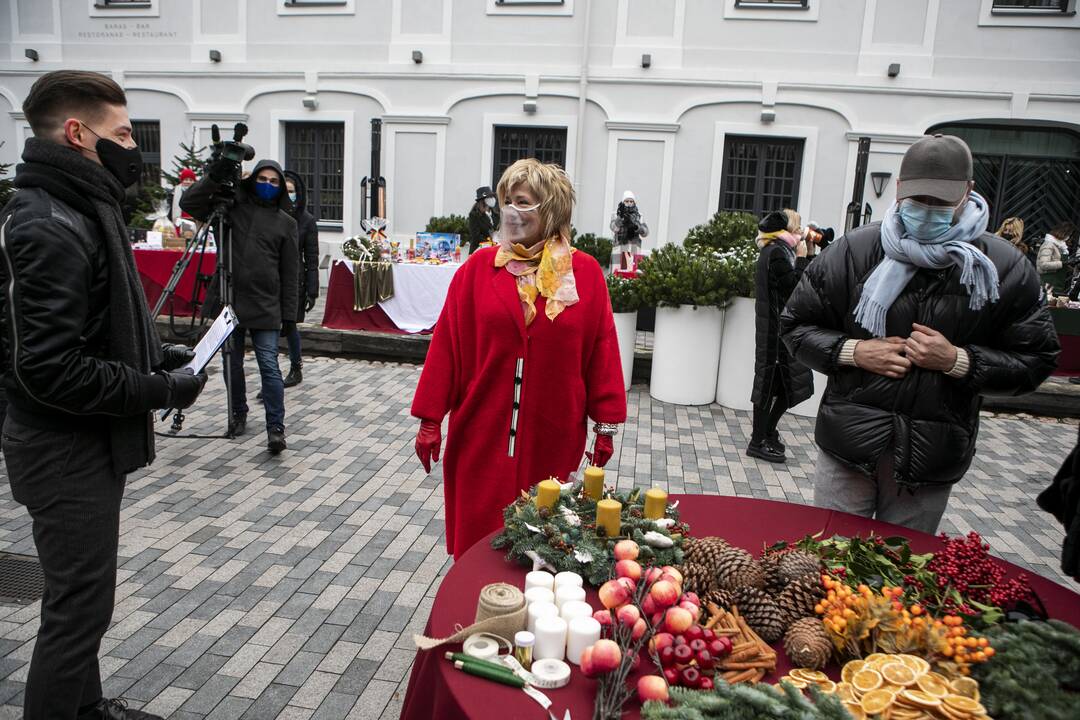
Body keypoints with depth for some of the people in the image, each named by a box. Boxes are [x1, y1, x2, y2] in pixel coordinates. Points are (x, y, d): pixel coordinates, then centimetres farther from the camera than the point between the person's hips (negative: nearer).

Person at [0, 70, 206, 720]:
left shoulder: (81, 210, 11)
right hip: (67, 452, -10)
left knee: (83, 598, 23)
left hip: (90, 445, 10)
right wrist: (159, 391, -19)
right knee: (79, 607, 3)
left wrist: (155, 355, 6)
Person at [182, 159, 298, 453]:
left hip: (265, 307, -2)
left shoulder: (286, 222, 5)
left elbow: (290, 273, 4)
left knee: (269, 365, -8)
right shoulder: (231, 208, 8)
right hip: (228, 300, 2)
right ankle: (238, 414, 31)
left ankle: (276, 428, -5)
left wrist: (289, 314, 0)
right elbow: (189, 203, -1)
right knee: (232, 362, 12)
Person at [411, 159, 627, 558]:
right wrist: (430, 419, -1)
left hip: (552, 437, 0)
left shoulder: (585, 272, -1)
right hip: (483, 433, 0)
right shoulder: (478, 268, -1)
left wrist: (606, 426, 2)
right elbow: (447, 344, -1)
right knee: (477, 540, 10)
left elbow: (601, 349, 2)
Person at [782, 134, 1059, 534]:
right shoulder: (854, 251, -3)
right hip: (848, 446, 0)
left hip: (932, 460, 0)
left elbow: (1035, 360, 2)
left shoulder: (1003, 269, -2)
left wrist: (958, 361, -14)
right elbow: (796, 325, 4)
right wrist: (852, 351, -13)